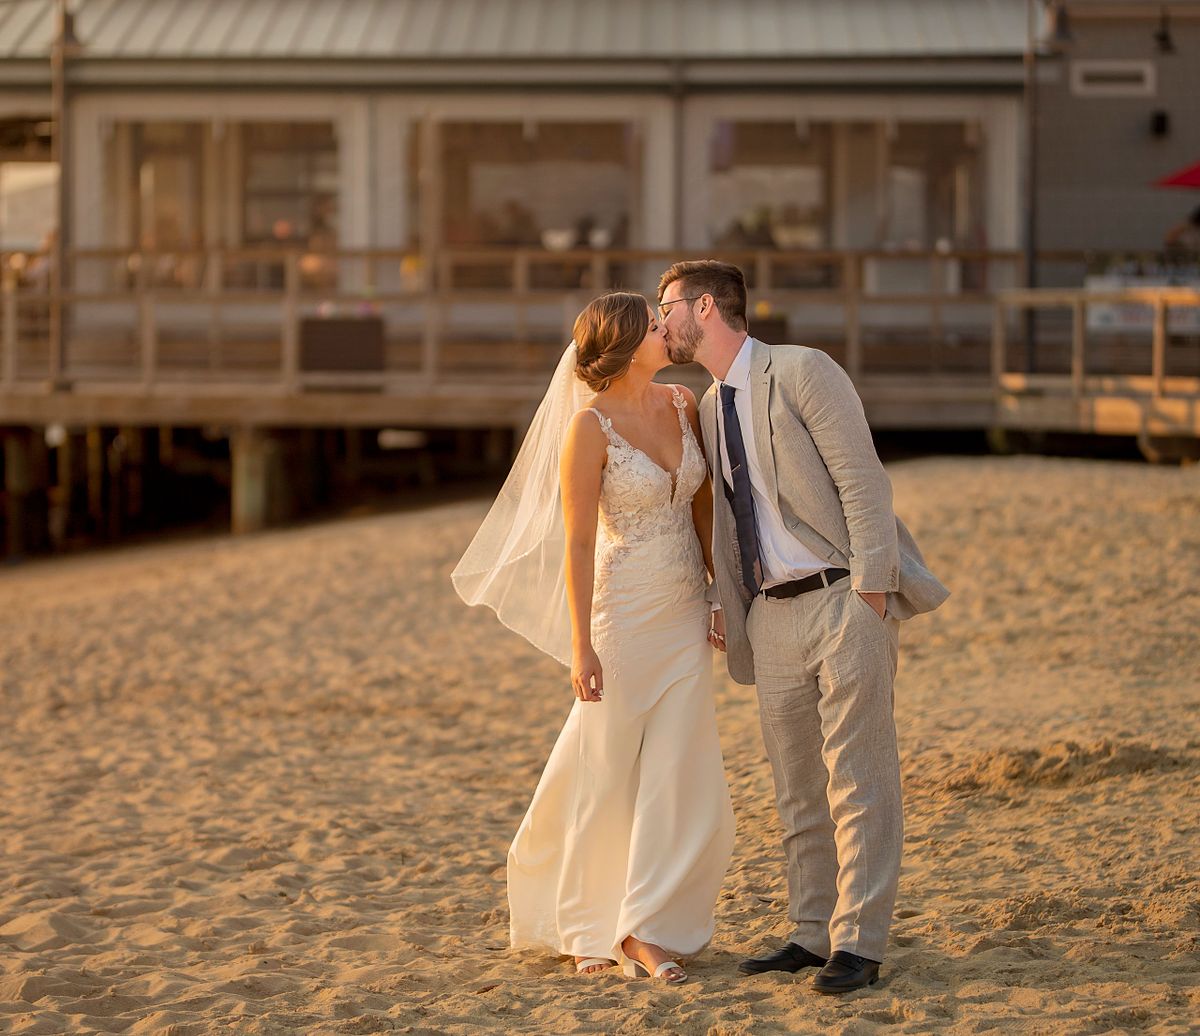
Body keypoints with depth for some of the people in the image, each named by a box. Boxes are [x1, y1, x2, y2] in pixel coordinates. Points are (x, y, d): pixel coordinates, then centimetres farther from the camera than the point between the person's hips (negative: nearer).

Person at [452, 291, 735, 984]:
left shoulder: (684, 405, 3)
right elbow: (577, 543, -14)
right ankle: (580, 924, 21)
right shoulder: (590, 426, -14)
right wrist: (580, 647, -16)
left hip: (686, 616, 6)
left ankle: (643, 929, 6)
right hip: (624, 614, -6)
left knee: (676, 770, 1)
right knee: (606, 770, 4)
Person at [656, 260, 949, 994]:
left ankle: (859, 945, -2)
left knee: (858, 780, -4)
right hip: (772, 612, 8)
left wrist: (870, 598, -17)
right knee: (797, 787, 11)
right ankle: (813, 934, 19)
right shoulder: (710, 410, 15)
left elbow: (862, 481, -13)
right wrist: (725, 605, 15)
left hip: (843, 597, -8)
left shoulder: (801, 372, -8)